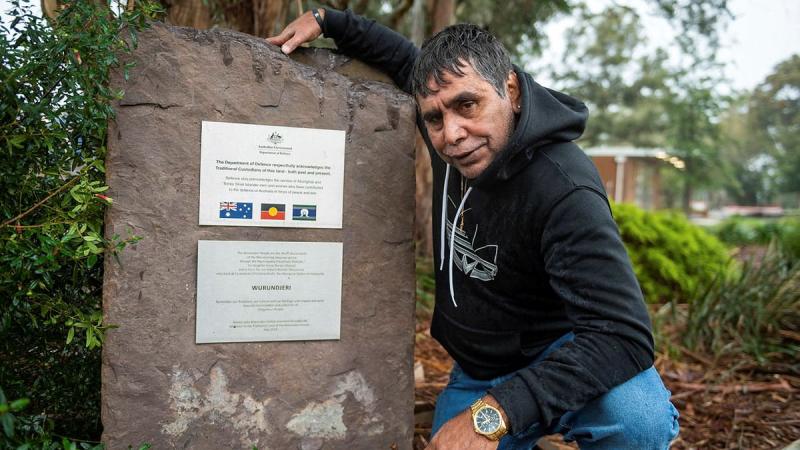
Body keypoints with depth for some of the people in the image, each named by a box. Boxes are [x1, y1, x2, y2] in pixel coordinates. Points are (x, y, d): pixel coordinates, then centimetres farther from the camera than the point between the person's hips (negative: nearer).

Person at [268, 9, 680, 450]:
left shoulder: (563, 192, -31)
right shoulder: (451, 134, -10)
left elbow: (624, 335, -39)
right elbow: (406, 59, 12)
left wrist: (493, 414, -46)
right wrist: (325, 19, 5)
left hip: (560, 365, -6)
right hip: (477, 370, 6)